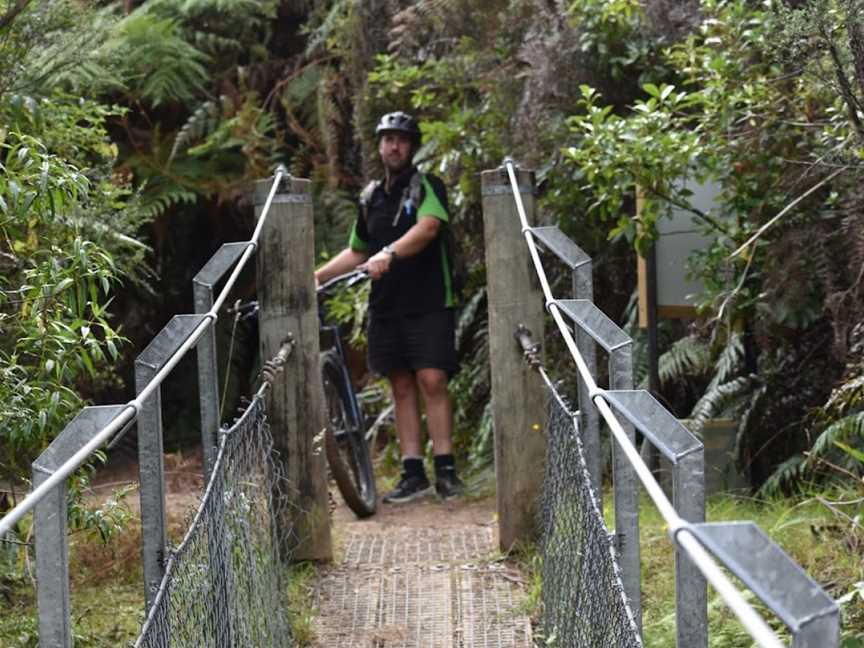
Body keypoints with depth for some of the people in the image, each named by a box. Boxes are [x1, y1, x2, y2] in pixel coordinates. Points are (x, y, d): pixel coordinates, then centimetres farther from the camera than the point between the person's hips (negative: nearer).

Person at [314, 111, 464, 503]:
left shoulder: (427, 187, -3)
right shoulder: (371, 198, 16)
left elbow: (428, 227, -23)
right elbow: (356, 252, 25)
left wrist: (389, 253, -38)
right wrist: (317, 276, 12)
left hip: (428, 303, -5)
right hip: (386, 306, 5)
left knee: (432, 381, -12)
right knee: (402, 386, 4)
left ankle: (446, 470, -8)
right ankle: (413, 474, 5)